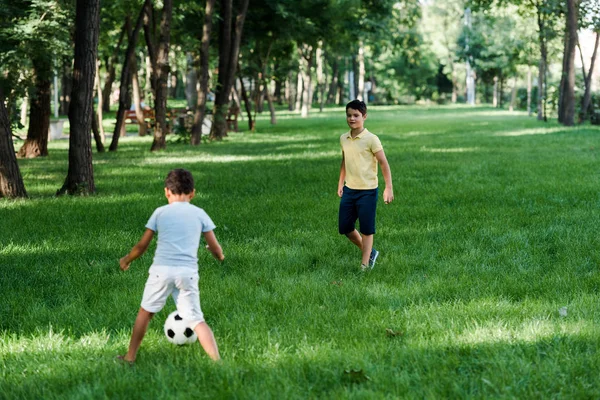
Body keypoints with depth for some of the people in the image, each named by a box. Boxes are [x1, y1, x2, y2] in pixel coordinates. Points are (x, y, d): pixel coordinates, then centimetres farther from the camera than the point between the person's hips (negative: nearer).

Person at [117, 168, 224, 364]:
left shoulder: (160, 212, 10)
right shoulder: (199, 214, 12)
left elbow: (142, 246, 11)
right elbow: (216, 249, 12)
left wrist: (126, 260, 30)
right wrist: (220, 256, 36)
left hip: (161, 269, 0)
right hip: (188, 272, 0)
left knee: (146, 312, 18)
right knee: (196, 320, 3)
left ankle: (130, 357, 24)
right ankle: (217, 361, -7)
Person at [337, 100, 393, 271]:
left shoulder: (371, 139, -13)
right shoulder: (343, 139, 5)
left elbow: (384, 163, -11)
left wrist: (389, 188, -15)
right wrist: (341, 183, 19)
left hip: (367, 191, -6)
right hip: (349, 190, 6)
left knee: (366, 229, 0)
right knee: (345, 227, 9)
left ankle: (365, 264, 11)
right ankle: (369, 252, 30)